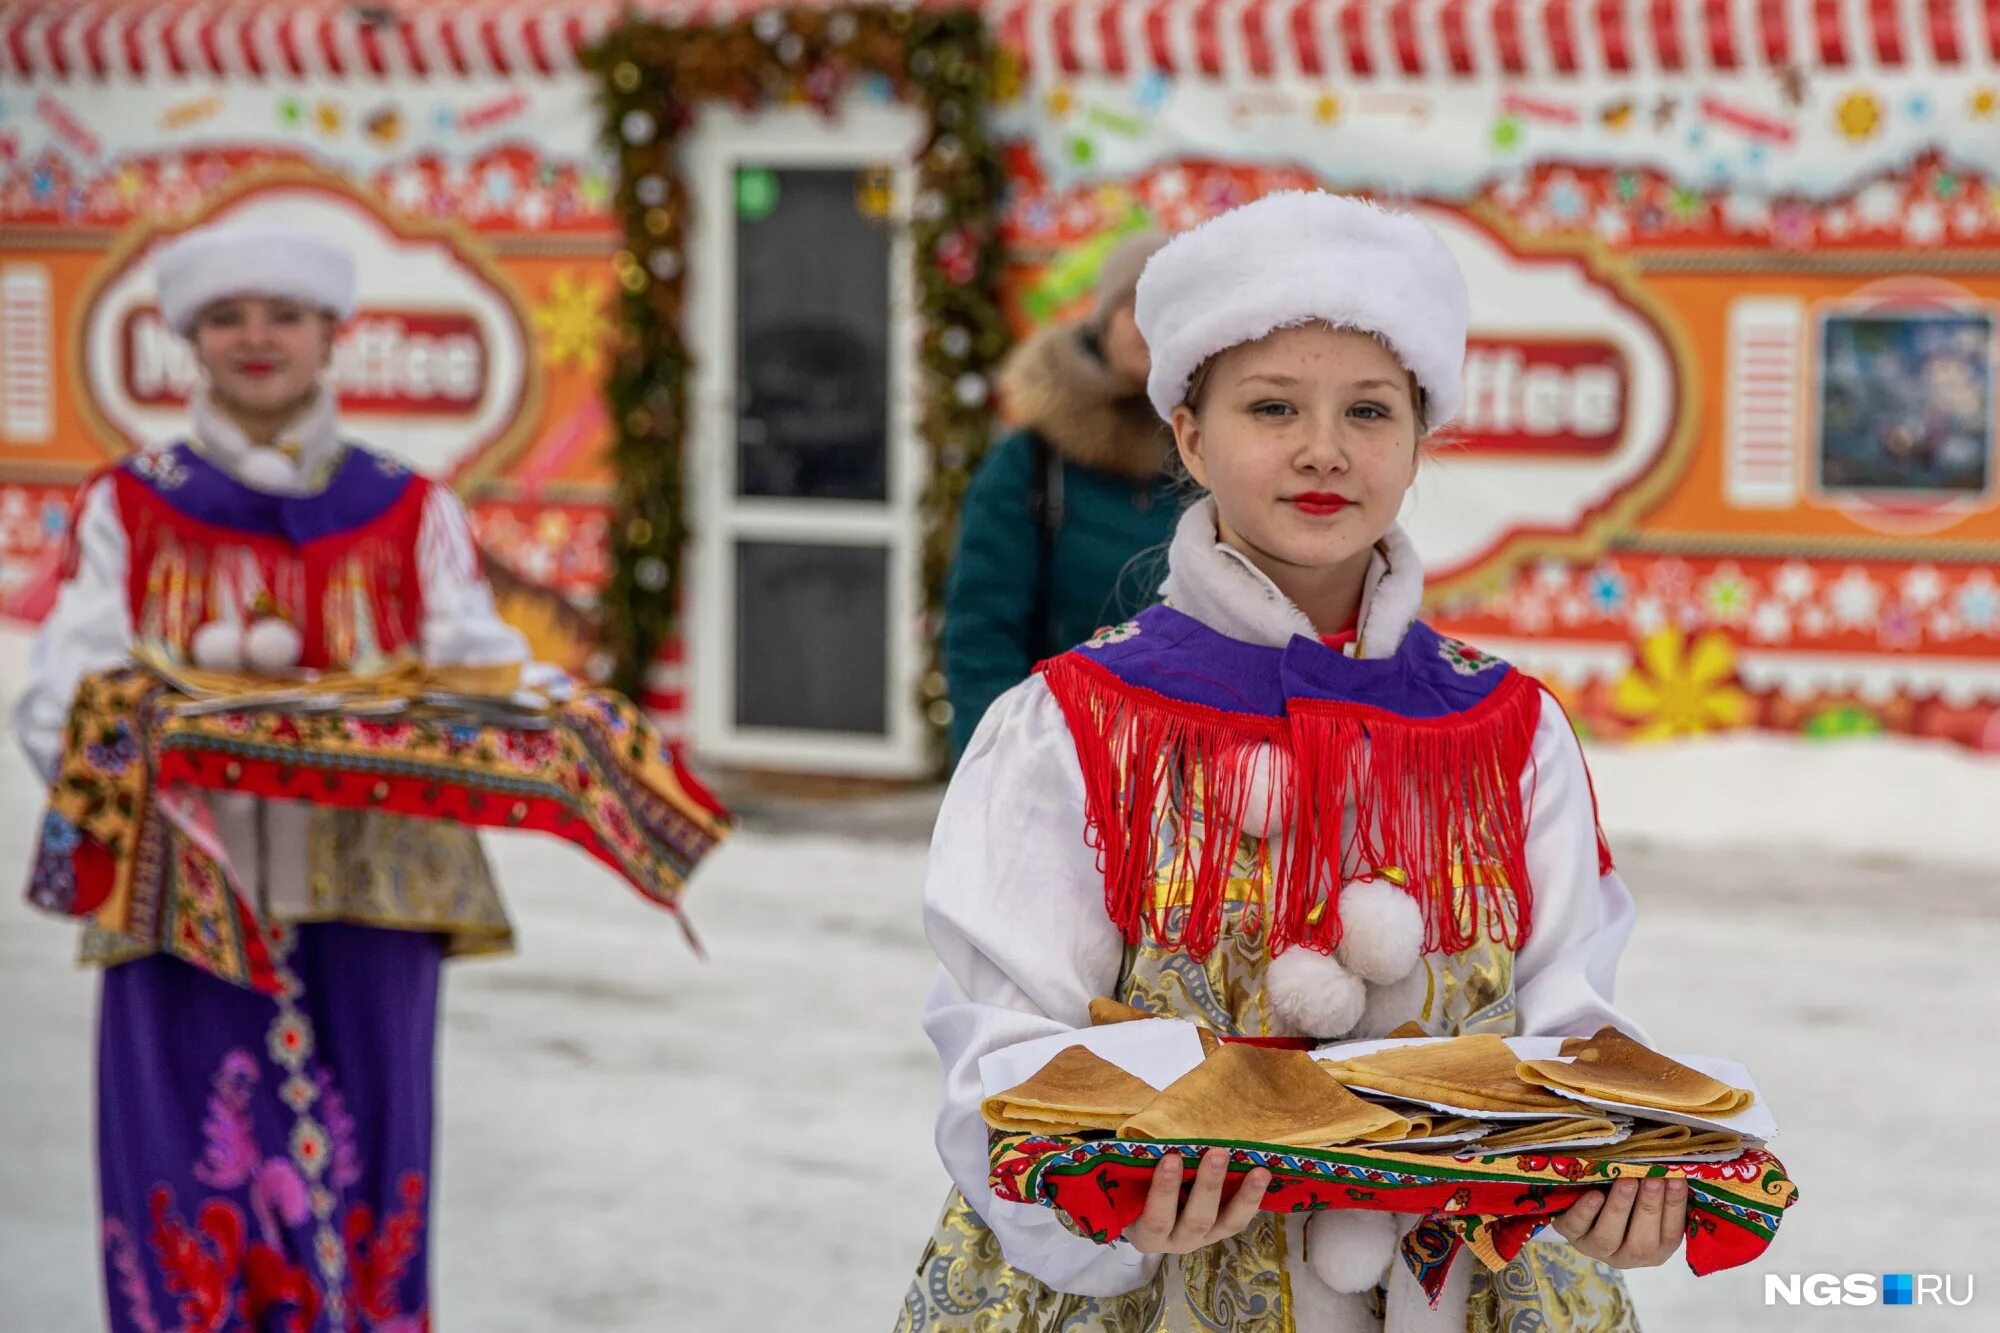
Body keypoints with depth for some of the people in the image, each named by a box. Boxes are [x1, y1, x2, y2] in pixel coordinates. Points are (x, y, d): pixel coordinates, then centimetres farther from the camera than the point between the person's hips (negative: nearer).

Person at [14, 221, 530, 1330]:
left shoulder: (411, 512, 11)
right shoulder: (128, 508, 9)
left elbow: (478, 664, 1)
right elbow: (65, 682, -1)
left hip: (364, 891, 1)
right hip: (187, 892, 0)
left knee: (355, 1181, 1)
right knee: (191, 1195, -3)